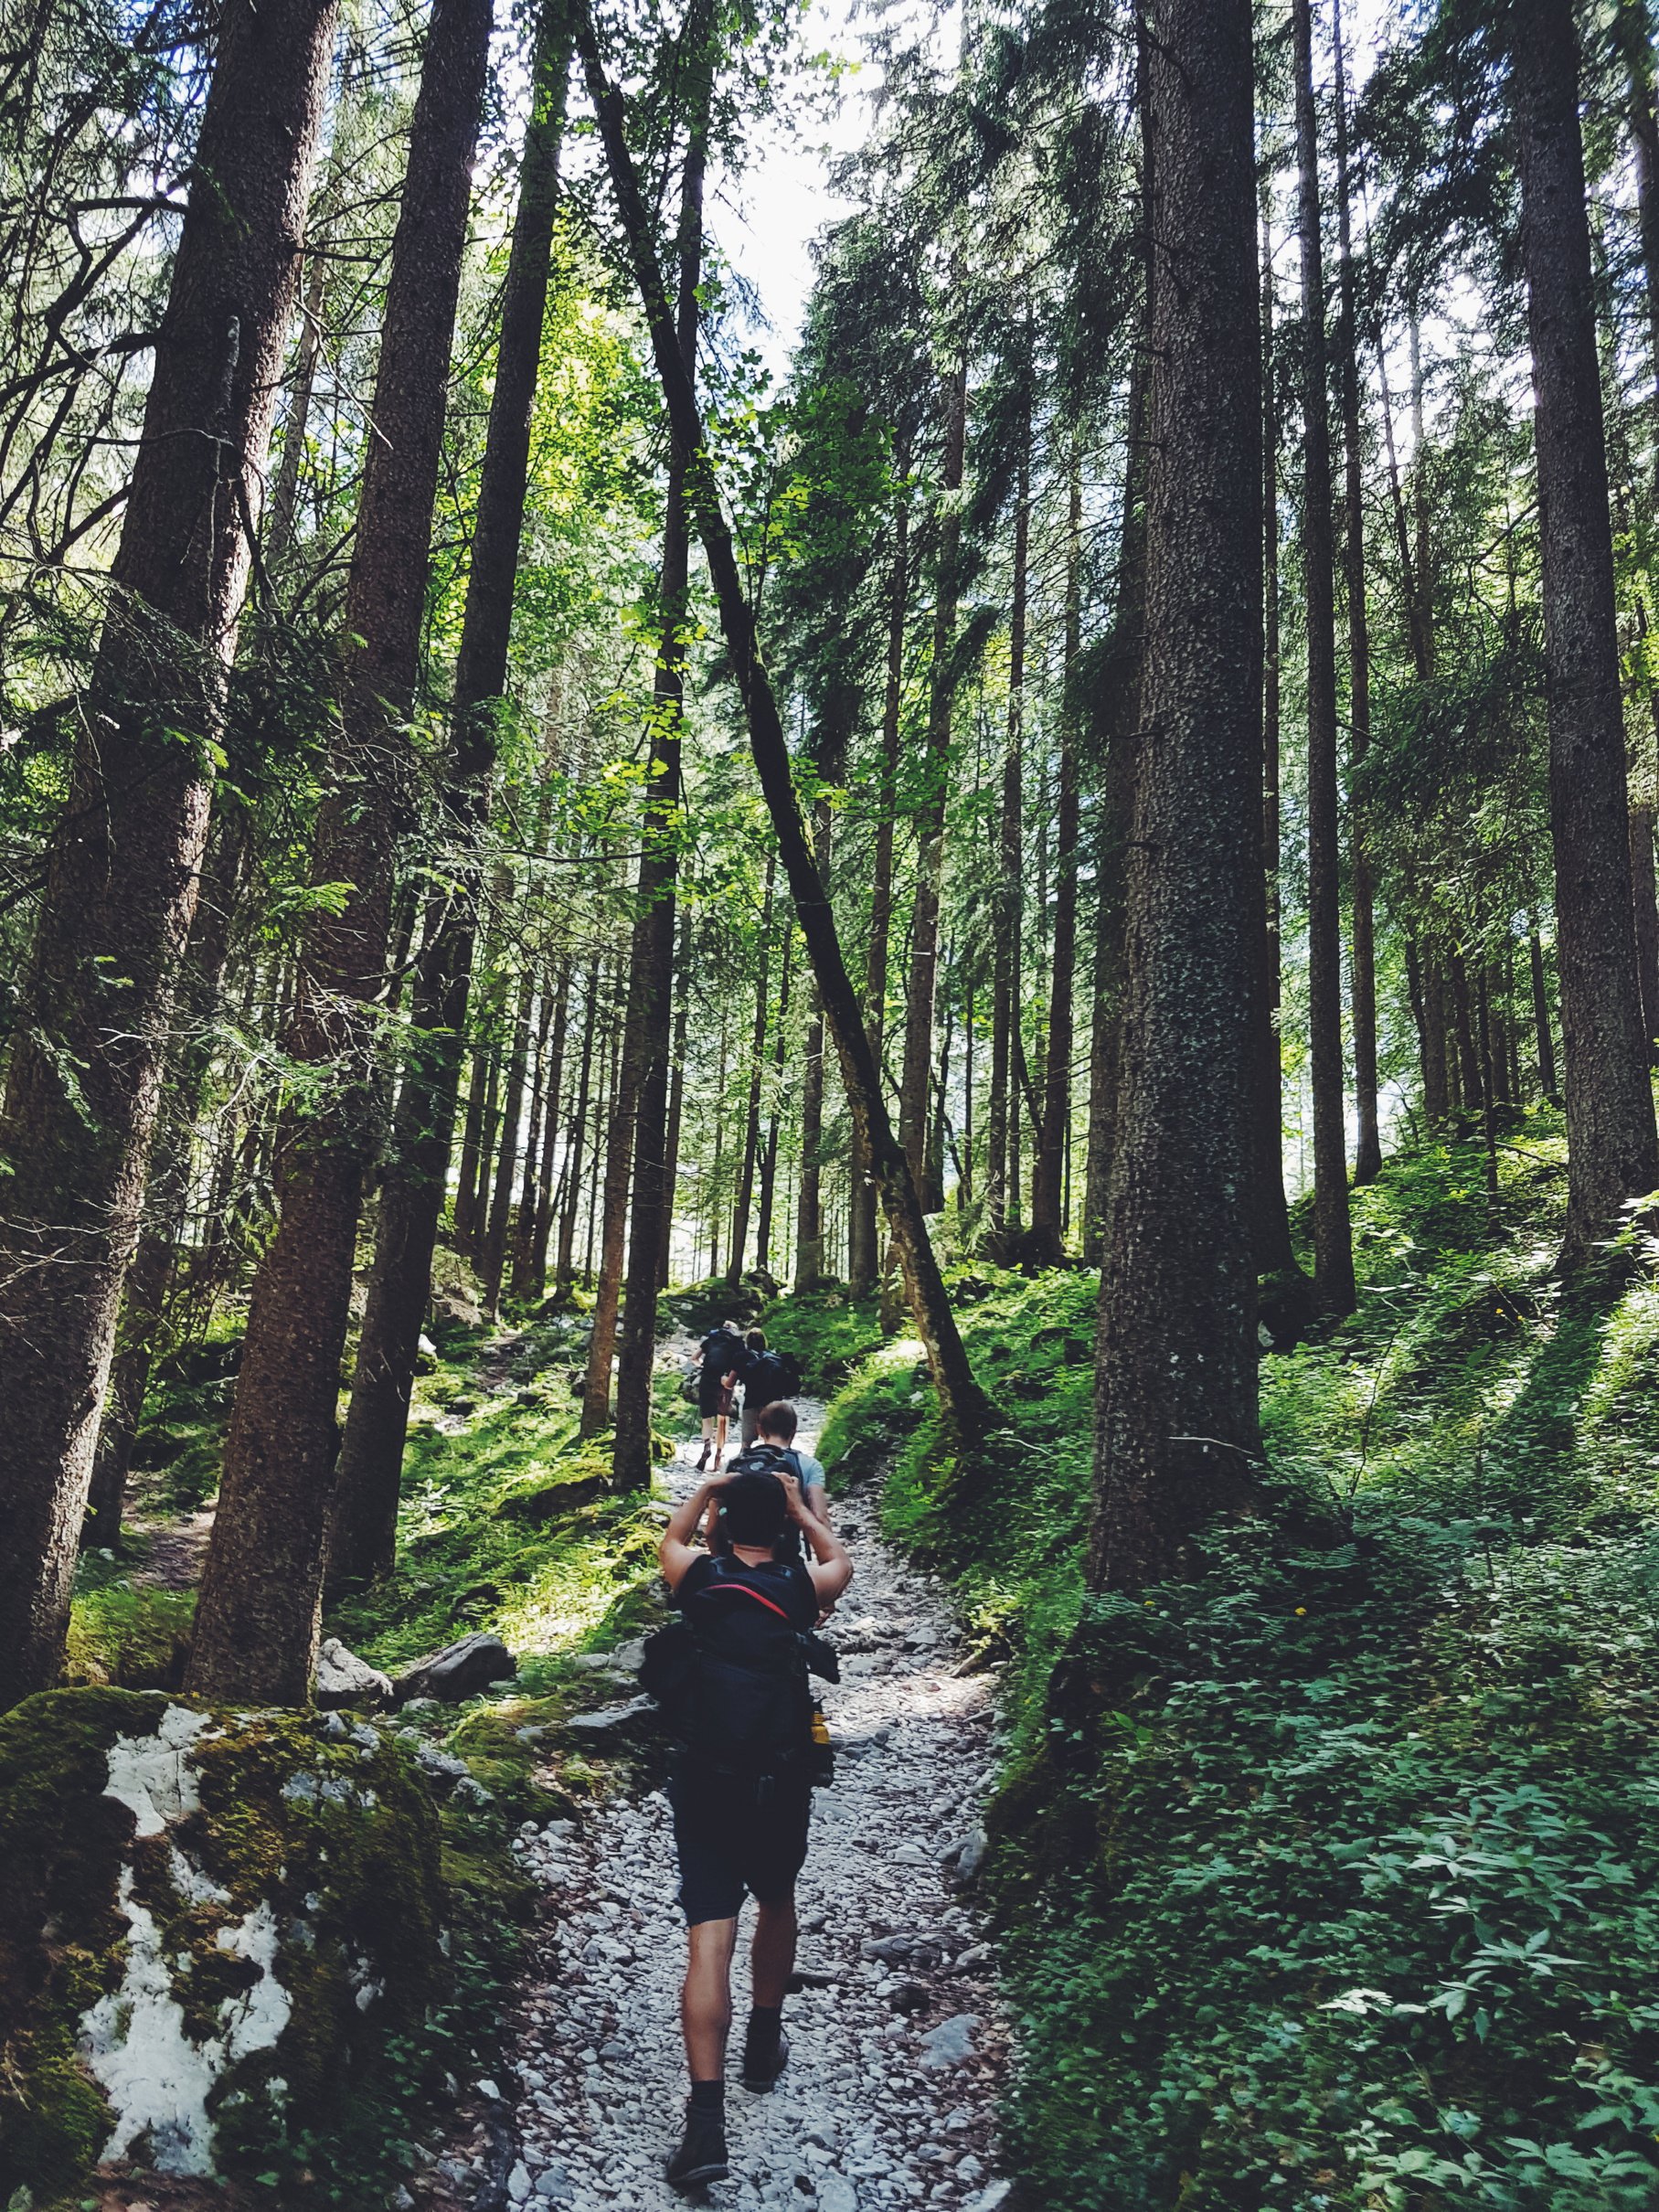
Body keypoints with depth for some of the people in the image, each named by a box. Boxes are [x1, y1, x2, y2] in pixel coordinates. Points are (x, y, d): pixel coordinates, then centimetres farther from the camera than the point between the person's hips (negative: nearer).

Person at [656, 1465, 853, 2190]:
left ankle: (707, 2119, -10)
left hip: (706, 1781, -1)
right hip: (783, 1782, 1)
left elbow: (669, 1542, 25)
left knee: (709, 1938, -3)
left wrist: (704, 1490, 33)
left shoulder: (699, 1579, 0)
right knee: (776, 1902, 26)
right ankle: (764, 2046, 41)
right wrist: (798, 1505, 28)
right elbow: (839, 1560, 25)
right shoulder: (800, 1586, -1)